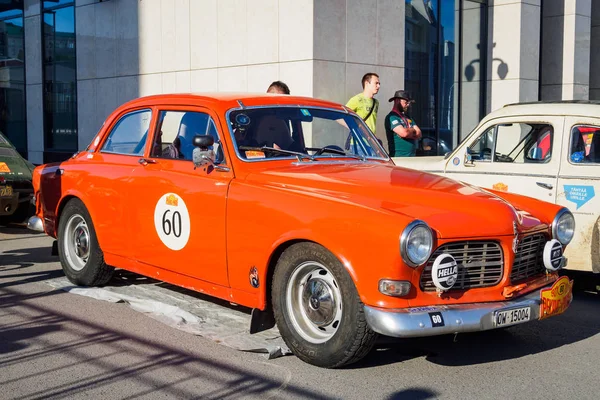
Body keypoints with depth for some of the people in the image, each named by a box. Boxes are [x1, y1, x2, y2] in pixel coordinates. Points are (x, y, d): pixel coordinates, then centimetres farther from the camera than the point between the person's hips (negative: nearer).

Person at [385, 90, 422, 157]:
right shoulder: (391, 117, -7)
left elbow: (419, 134, 11)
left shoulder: (407, 117, 19)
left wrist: (409, 132, -9)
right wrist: (413, 130, 2)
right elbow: (404, 133, -19)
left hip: (412, 156, 7)